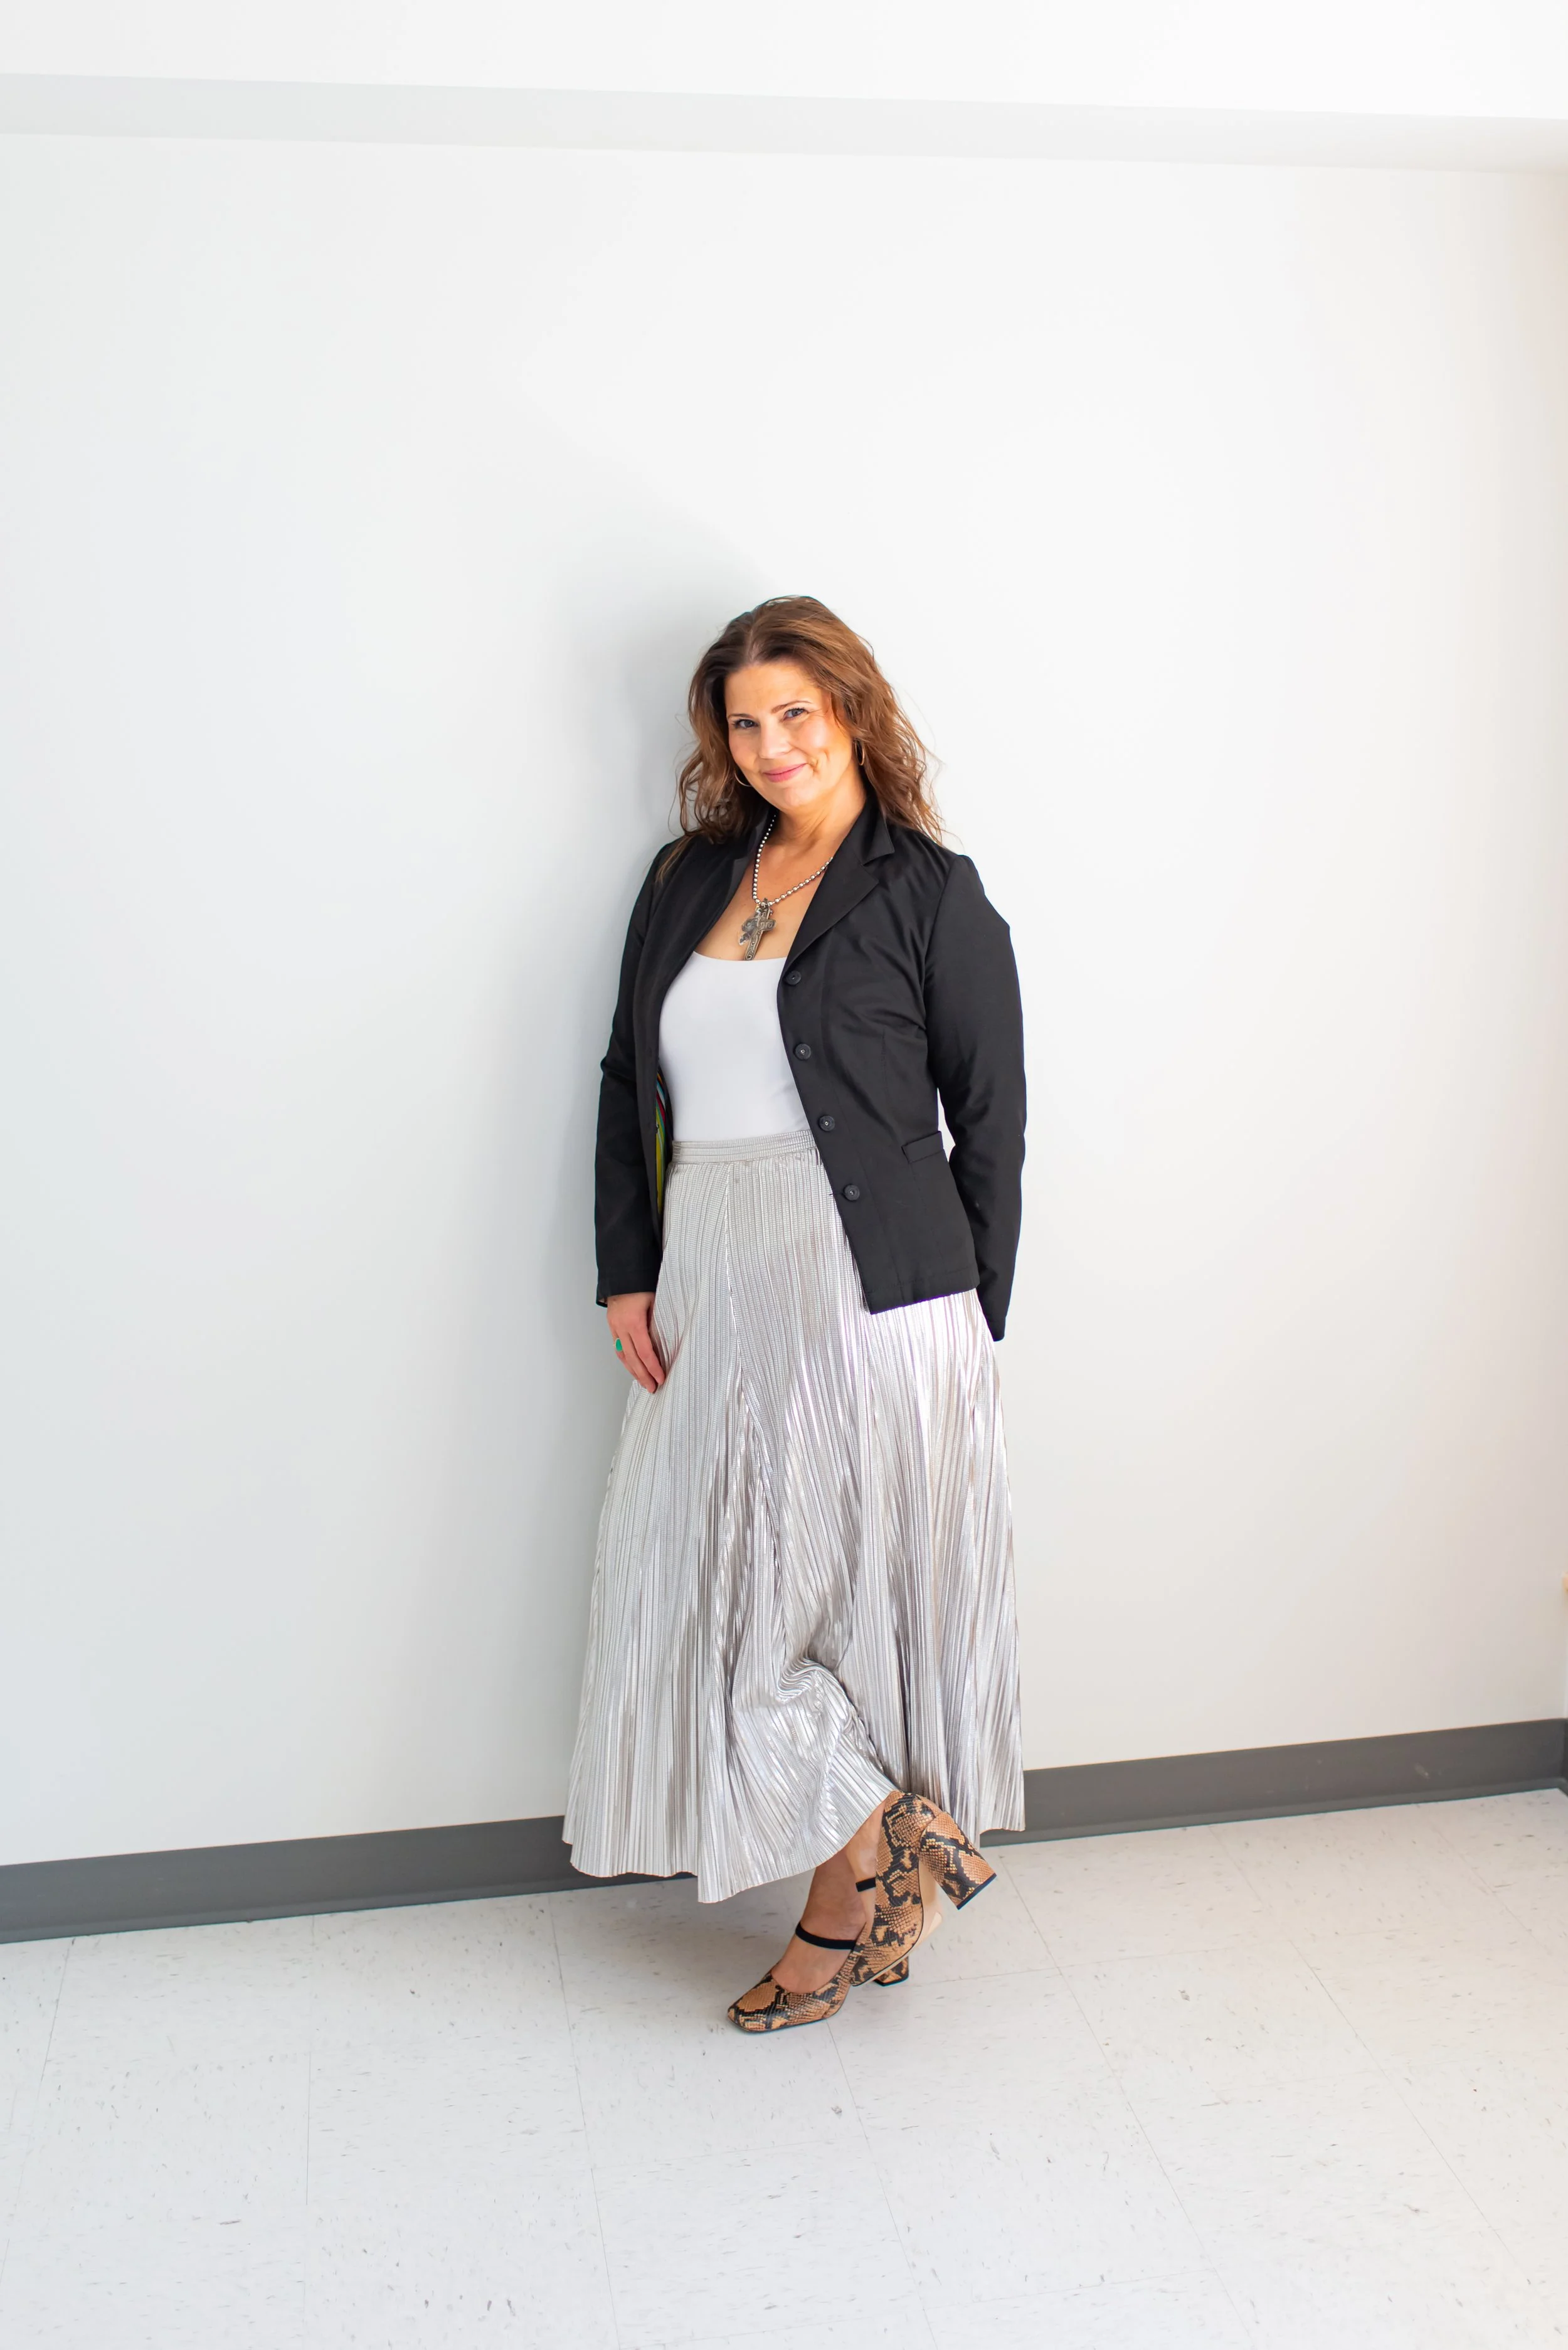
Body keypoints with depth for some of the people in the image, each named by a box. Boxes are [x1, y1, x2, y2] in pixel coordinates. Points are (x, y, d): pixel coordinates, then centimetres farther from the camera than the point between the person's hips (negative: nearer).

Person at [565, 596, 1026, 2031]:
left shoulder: (932, 894, -2)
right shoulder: (688, 879, 12)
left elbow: (990, 1123, -1)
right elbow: (629, 1083, 15)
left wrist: (972, 1321, -1)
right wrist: (628, 1271, 7)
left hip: (872, 1292, -5)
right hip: (713, 1291, 6)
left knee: (866, 1579, 0)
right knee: (719, 1580, 7)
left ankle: (850, 1891, 20)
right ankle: (888, 1854, 23)